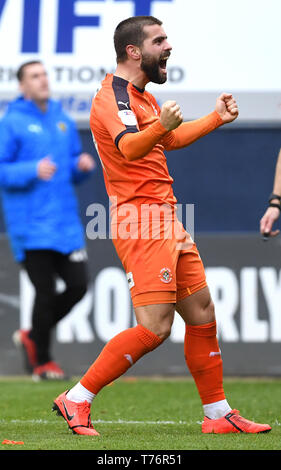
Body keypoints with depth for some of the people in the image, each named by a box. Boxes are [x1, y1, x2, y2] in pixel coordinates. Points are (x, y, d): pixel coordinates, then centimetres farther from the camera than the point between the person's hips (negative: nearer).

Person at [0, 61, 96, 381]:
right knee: (46, 292, -5)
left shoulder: (63, 120, 14)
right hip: (31, 226, -6)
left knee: (77, 285, 0)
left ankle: (33, 337, 22)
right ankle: (41, 361, 12)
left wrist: (84, 166, -1)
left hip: (66, 223, 6)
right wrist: (34, 170, -21)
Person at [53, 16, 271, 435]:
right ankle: (76, 400, -8)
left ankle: (218, 414, 20)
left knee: (202, 315, 11)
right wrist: (160, 126, -53)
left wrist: (216, 118, 37)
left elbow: (172, 139, 37)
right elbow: (129, 147, -34)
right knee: (155, 328, -15)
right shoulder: (114, 95, -14)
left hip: (166, 220, 10)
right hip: (140, 220, -10)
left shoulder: (142, 97, 19)